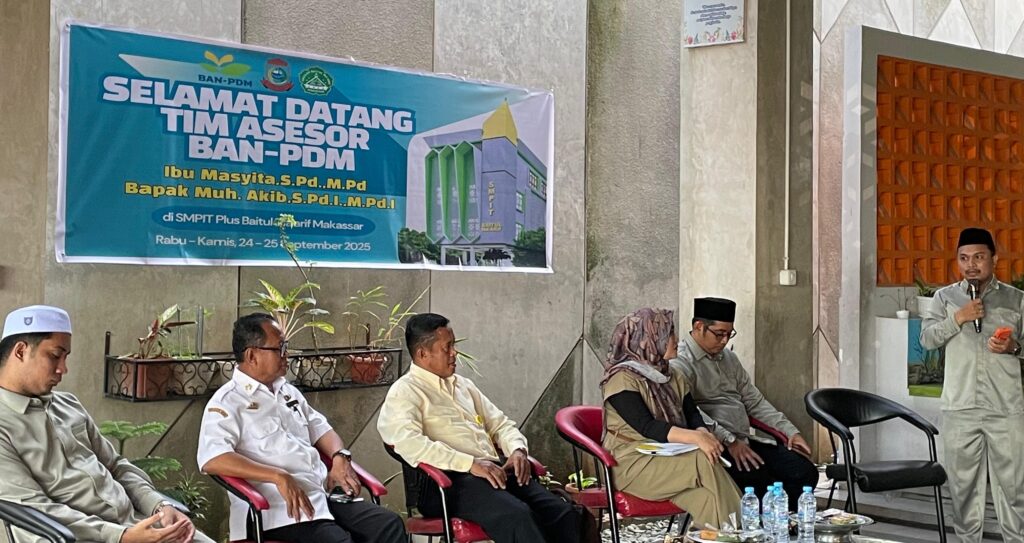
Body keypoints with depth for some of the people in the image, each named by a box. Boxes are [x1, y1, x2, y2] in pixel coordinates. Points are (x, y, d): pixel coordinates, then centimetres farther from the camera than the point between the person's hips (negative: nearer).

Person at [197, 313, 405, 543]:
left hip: (324, 496, 7)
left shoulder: (288, 392, 21)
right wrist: (279, 477, -25)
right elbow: (212, 459, -19)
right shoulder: (227, 402, -4)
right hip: (281, 508, -7)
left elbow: (320, 429, 28)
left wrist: (340, 457, 4)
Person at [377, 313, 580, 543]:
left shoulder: (463, 385, 26)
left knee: (563, 514, -18)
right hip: (449, 481, -7)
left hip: (497, 471, 7)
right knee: (517, 516, -34)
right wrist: (471, 464, -21)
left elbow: (501, 424, 28)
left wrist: (517, 450, 4)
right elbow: (410, 443, -15)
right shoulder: (404, 392, 2)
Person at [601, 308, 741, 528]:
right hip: (634, 463, -7)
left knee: (706, 497, -24)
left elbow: (692, 413, 8)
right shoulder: (622, 379, -9)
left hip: (672, 457, 7)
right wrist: (695, 438, -31)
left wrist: (703, 434, -16)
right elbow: (646, 427, -20)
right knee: (703, 462, -27)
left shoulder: (672, 375, 16)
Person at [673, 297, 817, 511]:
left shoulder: (728, 358, 22)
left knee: (805, 472, -9)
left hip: (746, 441, 8)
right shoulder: (680, 362, -6)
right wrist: (729, 441, -26)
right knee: (760, 481, -32)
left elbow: (754, 401, 24)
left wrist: (790, 431, 14)